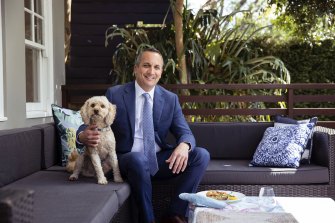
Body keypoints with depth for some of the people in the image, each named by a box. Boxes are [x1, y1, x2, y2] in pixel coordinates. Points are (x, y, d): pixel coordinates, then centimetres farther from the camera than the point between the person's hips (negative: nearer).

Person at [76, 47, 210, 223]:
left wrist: (184, 145, -25)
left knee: (202, 155, -16)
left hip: (160, 160, 4)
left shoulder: (170, 99, 5)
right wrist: (83, 135, -28)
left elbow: (185, 133, 1)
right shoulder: (114, 94, -3)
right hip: (127, 160, -3)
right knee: (138, 158, -38)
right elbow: (91, 123, -2)